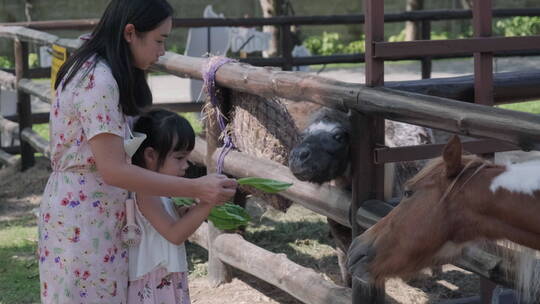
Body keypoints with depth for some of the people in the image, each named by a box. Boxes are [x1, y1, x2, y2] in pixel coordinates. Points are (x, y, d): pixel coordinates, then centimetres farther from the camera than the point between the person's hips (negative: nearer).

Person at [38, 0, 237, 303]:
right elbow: (113, 170, -26)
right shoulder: (98, 80, -22)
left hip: (93, 216, 10)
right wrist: (196, 188, -26)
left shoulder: (95, 71, 9)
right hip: (84, 221, -10)